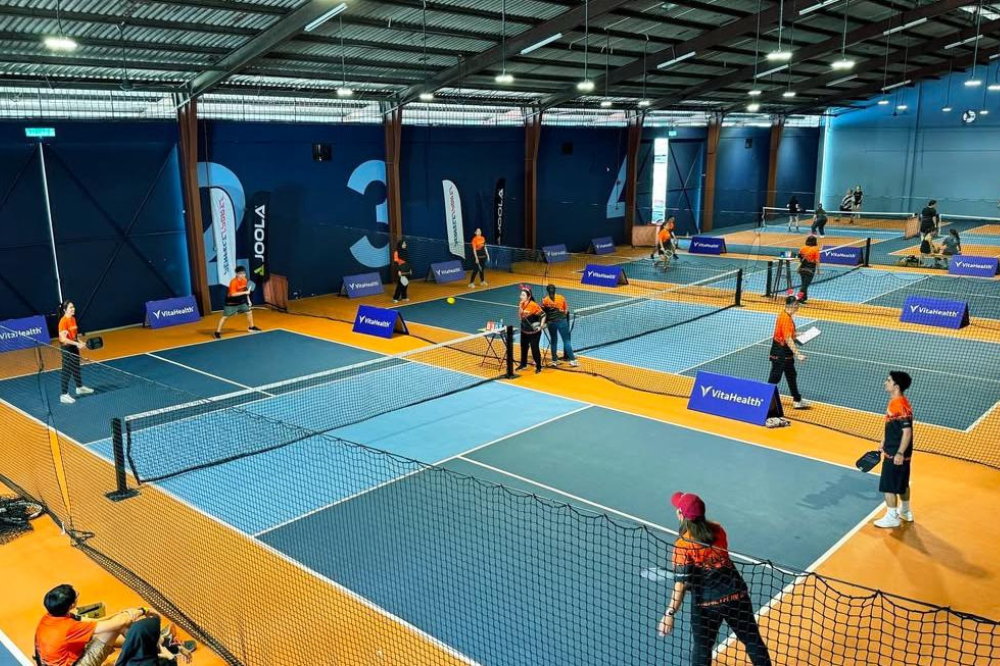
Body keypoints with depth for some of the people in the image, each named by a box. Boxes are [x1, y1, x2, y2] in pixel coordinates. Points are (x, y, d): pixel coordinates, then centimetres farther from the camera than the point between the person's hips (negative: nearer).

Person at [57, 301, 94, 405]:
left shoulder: (73, 319, 6)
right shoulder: (63, 321, -20)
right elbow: (63, 338, -24)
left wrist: (80, 342, 3)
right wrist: (77, 344, -27)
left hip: (74, 347, 9)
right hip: (66, 348, -9)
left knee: (76, 368, 23)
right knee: (66, 371, -5)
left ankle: (79, 387, 41)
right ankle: (64, 395, 1)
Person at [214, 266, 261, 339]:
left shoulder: (245, 280, -4)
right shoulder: (233, 282, -26)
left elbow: (245, 290, 10)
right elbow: (233, 294, -33)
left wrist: (248, 300, 7)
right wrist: (245, 292, -33)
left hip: (241, 301, 7)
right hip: (231, 302, -6)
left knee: (249, 312, 9)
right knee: (225, 316, -4)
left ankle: (251, 327, 28)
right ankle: (218, 332, 2)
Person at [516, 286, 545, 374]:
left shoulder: (533, 305, -24)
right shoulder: (521, 304, -3)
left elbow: (543, 315, -18)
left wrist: (541, 326, -17)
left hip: (534, 332, -7)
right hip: (524, 331, 7)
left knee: (535, 349, -1)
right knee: (523, 347, 19)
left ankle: (538, 367, 16)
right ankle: (523, 364, 37)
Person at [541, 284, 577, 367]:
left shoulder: (545, 300, 0)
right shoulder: (561, 297, 1)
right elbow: (566, 309, 5)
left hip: (551, 322, 1)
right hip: (562, 321, -1)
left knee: (553, 341, 14)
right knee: (566, 341, 0)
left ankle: (554, 360, 17)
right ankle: (572, 360, -4)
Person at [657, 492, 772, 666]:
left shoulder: (683, 545, -15)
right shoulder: (717, 530, -2)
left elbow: (681, 584, -18)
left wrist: (670, 614, -16)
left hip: (706, 603, -4)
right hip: (736, 595, 4)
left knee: (701, 650, 14)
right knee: (753, 641, 20)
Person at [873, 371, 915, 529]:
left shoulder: (901, 406, -25)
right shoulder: (893, 402, 5)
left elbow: (907, 432, -26)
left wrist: (900, 453, -25)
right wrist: (883, 443, 21)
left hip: (895, 455, -10)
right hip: (892, 452, 10)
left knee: (888, 486, 0)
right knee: (902, 484, 23)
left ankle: (892, 517, 11)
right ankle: (905, 512, 37)